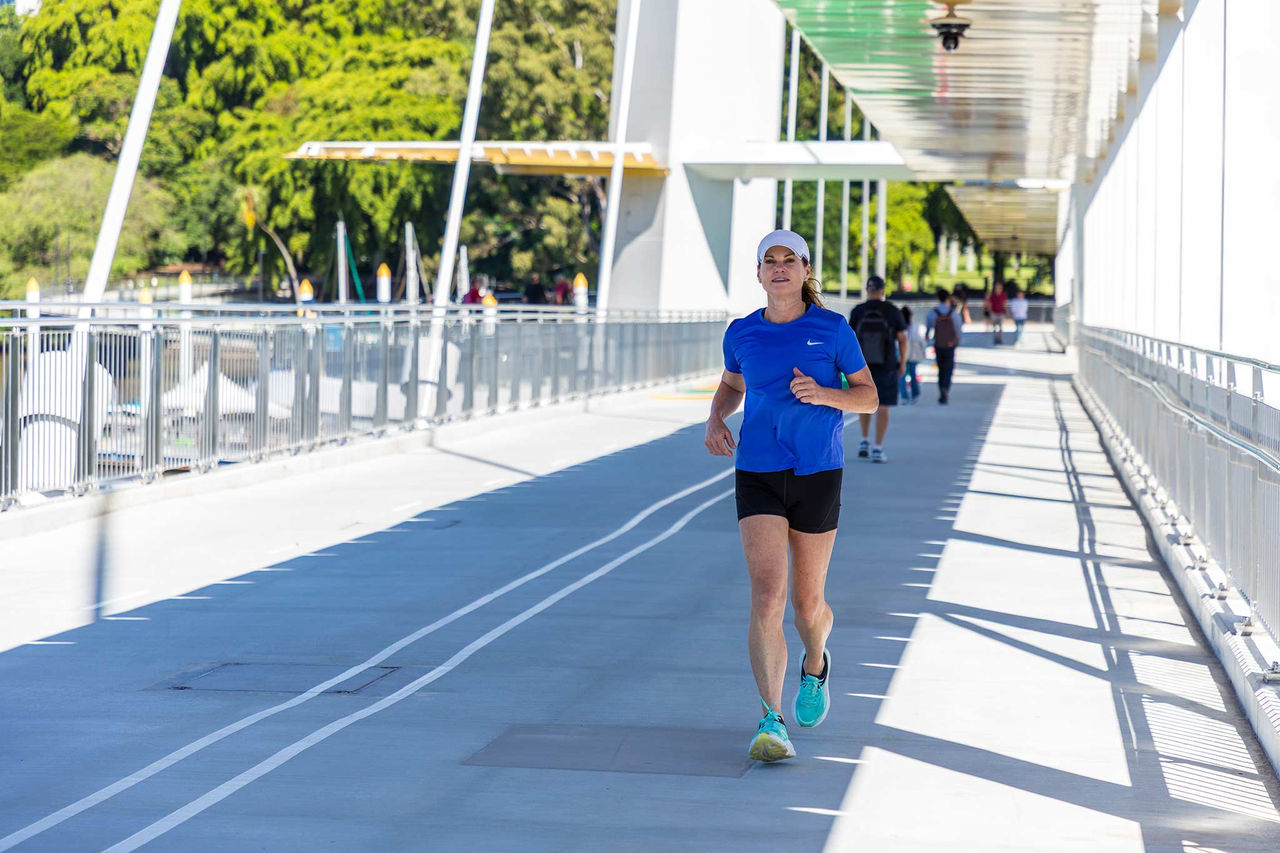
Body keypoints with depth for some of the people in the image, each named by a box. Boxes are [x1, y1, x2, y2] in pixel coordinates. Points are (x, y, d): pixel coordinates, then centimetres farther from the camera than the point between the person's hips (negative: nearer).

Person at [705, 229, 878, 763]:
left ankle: (815, 666, 45)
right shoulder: (742, 333, 4)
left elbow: (869, 397, 2)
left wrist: (824, 394, -17)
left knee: (808, 604, 10)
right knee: (766, 599, -16)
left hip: (818, 476, 0)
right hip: (758, 476, 1)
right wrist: (715, 420, 2)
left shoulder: (832, 329, -2)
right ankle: (772, 720, -19)